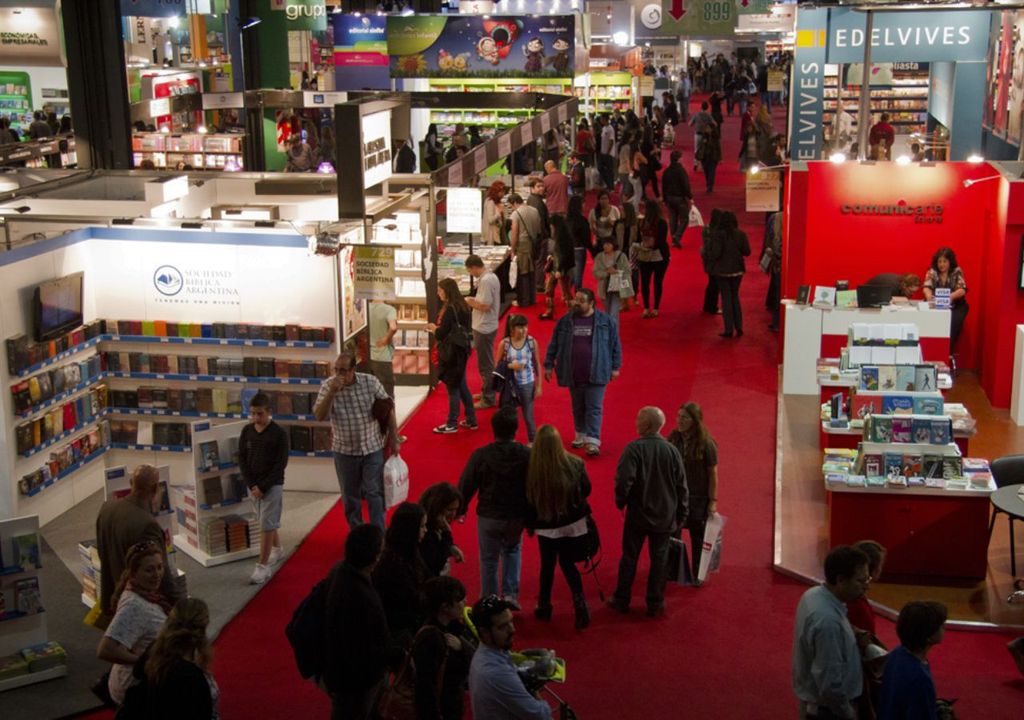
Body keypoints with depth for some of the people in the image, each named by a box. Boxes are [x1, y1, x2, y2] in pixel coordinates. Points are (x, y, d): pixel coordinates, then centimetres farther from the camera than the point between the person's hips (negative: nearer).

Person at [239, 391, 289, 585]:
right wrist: (251, 485, -8)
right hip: (253, 485, 5)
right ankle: (277, 550, 39)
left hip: (272, 486, -5)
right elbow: (242, 459, 3)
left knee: (267, 525, -7)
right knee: (269, 522, 18)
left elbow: (281, 464, -13)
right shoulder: (247, 431, 2)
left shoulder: (279, 433, -11)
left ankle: (263, 566, -5)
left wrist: (263, 487, -16)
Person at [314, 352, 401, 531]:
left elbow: (388, 408, -1)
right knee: (350, 496, 13)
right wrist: (332, 392, -30)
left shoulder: (370, 382, -12)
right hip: (344, 451, 1)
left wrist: (394, 439, 2)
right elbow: (320, 416, -18)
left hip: (373, 448, -1)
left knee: (375, 494, 0)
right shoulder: (328, 385, -10)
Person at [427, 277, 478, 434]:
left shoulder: (450, 309, -21)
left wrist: (433, 328, -1)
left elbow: (441, 334, -20)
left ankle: (452, 424, 11)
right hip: (460, 350, 9)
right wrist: (438, 328, 11)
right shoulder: (461, 306, 6)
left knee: (453, 388, 1)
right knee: (462, 385, 18)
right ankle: (471, 420, 24)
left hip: (451, 352, -9)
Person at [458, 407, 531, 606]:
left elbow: (466, 485, -7)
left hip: (488, 516, -1)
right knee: (512, 552, 25)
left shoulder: (481, 455, -15)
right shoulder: (526, 455, -13)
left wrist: (460, 509, 9)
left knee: (489, 560, 14)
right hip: (515, 517, 1)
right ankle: (511, 594, 15)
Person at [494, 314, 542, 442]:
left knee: (528, 416, 10)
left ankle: (532, 443, 26)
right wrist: (511, 366, -21)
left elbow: (537, 365, 0)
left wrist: (539, 385, 1)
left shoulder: (532, 342, -8)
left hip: (527, 384, 0)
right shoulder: (504, 344, -10)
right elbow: (498, 365, -3)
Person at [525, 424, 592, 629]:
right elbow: (586, 490, -1)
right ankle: (580, 603, 1)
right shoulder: (575, 464, -16)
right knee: (568, 563, 18)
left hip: (547, 526, -1)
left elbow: (529, 500, -10)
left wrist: (530, 524, 6)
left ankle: (544, 607, 31)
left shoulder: (532, 470, -22)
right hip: (574, 523, 2)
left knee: (547, 565, 18)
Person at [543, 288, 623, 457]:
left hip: (595, 374, -3)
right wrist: (548, 365, 7)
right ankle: (581, 435, 31)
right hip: (573, 374, 3)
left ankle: (592, 441, -4)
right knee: (577, 408, 14)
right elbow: (554, 344, 8)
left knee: (594, 408, -4)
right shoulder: (565, 321, 1)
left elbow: (615, 345, 3)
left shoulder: (605, 321, -4)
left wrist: (615, 367, 2)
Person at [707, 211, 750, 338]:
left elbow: (715, 253, -19)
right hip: (737, 270, 3)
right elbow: (747, 251, -2)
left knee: (726, 298, 3)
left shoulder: (718, 235, -15)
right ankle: (739, 327, 13)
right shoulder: (741, 234, -4)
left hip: (722, 270, -3)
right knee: (735, 296, 17)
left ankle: (729, 329, 2)